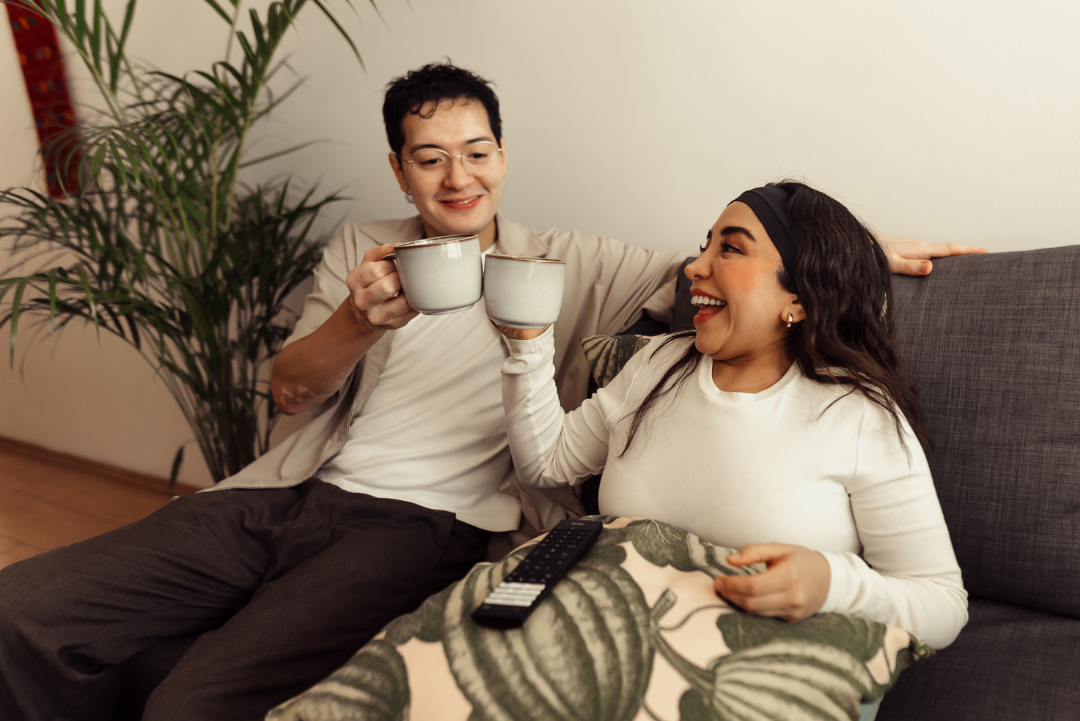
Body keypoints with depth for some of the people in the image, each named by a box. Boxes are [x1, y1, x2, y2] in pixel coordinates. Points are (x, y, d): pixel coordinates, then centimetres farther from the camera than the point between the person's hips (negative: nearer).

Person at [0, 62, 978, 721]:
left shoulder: (568, 262, 9)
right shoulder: (360, 249, 16)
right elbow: (293, 388, 7)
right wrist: (361, 320, -15)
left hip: (423, 522, -4)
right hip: (296, 493, 5)